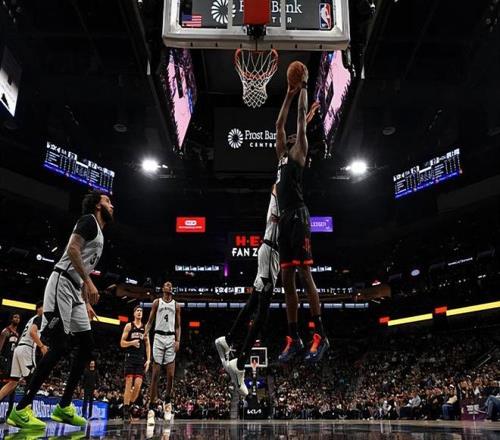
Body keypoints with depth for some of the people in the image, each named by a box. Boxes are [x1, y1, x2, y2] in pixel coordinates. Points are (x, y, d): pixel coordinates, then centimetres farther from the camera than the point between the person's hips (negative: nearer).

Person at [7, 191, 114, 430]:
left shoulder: (99, 234, 25)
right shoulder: (89, 220, -3)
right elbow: (73, 249, -18)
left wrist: (86, 303, 26)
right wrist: (89, 282, -24)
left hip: (74, 290, 10)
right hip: (62, 284, -10)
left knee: (87, 345, 6)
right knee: (60, 347, -16)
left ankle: (63, 407, 11)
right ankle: (20, 410, -11)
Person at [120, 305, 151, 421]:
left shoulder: (145, 328, 13)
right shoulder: (129, 326, 5)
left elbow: (147, 345, 13)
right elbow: (122, 343, 3)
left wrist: (148, 360, 4)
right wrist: (132, 342, -17)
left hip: (141, 359, 3)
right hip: (130, 357, -3)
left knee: (138, 385, -5)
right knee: (129, 384, -7)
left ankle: (131, 406, 10)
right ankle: (126, 409, -2)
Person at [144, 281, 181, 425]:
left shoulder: (176, 305, 14)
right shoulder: (157, 302, 8)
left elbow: (178, 326, 13)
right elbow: (150, 321, 5)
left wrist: (178, 340, -1)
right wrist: (145, 334, -11)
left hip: (171, 338, 2)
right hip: (159, 337, -2)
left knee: (170, 375, -4)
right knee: (155, 375, -5)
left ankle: (167, 402, 19)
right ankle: (151, 409, -3)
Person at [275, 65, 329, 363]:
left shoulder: (299, 152, 9)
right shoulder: (283, 155, 27)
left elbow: (302, 116, 7)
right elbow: (279, 124, 33)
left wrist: (304, 87, 16)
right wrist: (289, 94, 37)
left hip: (298, 216, -8)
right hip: (284, 219, 8)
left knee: (305, 275, -12)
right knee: (287, 280, 4)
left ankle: (320, 335, -10)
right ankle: (294, 339, 7)